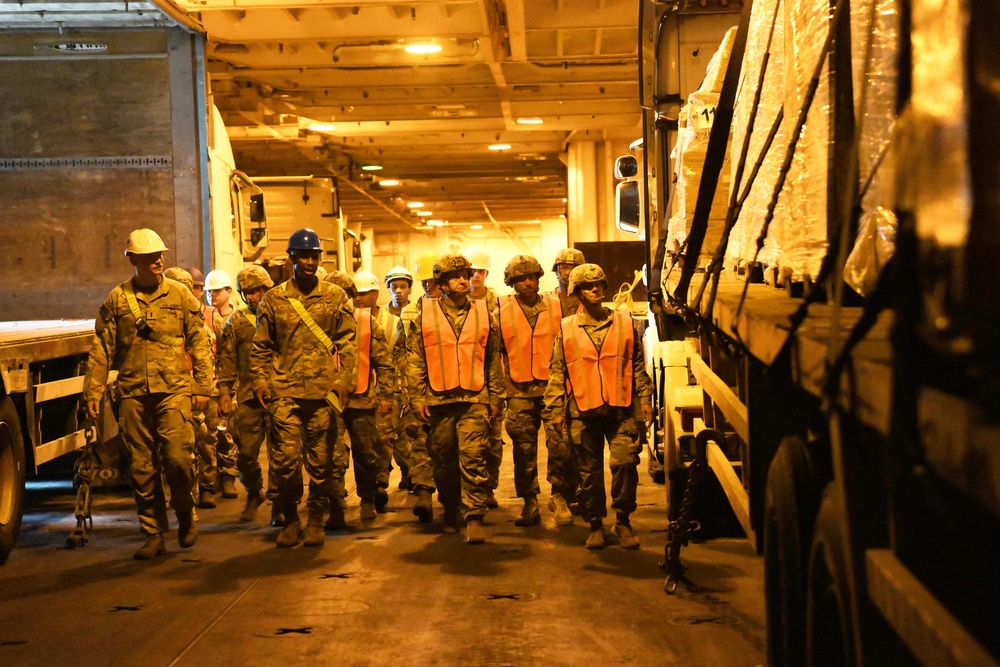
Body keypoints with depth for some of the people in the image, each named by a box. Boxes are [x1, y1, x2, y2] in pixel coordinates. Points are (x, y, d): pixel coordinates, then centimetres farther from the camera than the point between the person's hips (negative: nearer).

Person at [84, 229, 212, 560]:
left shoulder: (180, 294, 6)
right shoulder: (116, 300, 7)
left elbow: (199, 343, 7)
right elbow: (101, 349, 9)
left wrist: (202, 386, 2)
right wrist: (93, 390, 3)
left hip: (174, 390, -1)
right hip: (133, 394, 2)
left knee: (177, 458, -12)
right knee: (142, 468, 4)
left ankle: (186, 514, 15)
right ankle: (154, 535, 14)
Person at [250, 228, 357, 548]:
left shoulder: (335, 297, 8)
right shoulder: (273, 299, 8)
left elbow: (347, 341, 8)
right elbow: (261, 345, 12)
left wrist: (345, 378, -1)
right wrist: (260, 379, 2)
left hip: (323, 390, 0)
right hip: (284, 390, 0)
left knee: (320, 459, 4)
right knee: (285, 458, -4)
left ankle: (316, 520, 15)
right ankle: (290, 519, 11)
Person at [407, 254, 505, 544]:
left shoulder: (483, 314, 7)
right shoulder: (425, 316, 4)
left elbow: (494, 360, 11)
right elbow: (414, 360, 6)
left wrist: (496, 398, 8)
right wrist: (417, 397, 0)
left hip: (475, 399, -1)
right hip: (438, 400, 1)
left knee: (473, 457, -10)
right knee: (443, 460, 10)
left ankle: (474, 518, -9)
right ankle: (450, 510, 28)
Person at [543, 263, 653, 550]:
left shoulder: (624, 322, 9)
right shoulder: (566, 328, 7)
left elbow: (637, 364, 13)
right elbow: (557, 371, 7)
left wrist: (645, 397, 6)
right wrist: (555, 409, 2)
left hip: (620, 408, 0)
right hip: (582, 411, 0)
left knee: (625, 461, -12)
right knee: (589, 471, 5)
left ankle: (623, 521, 4)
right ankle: (595, 524, 18)